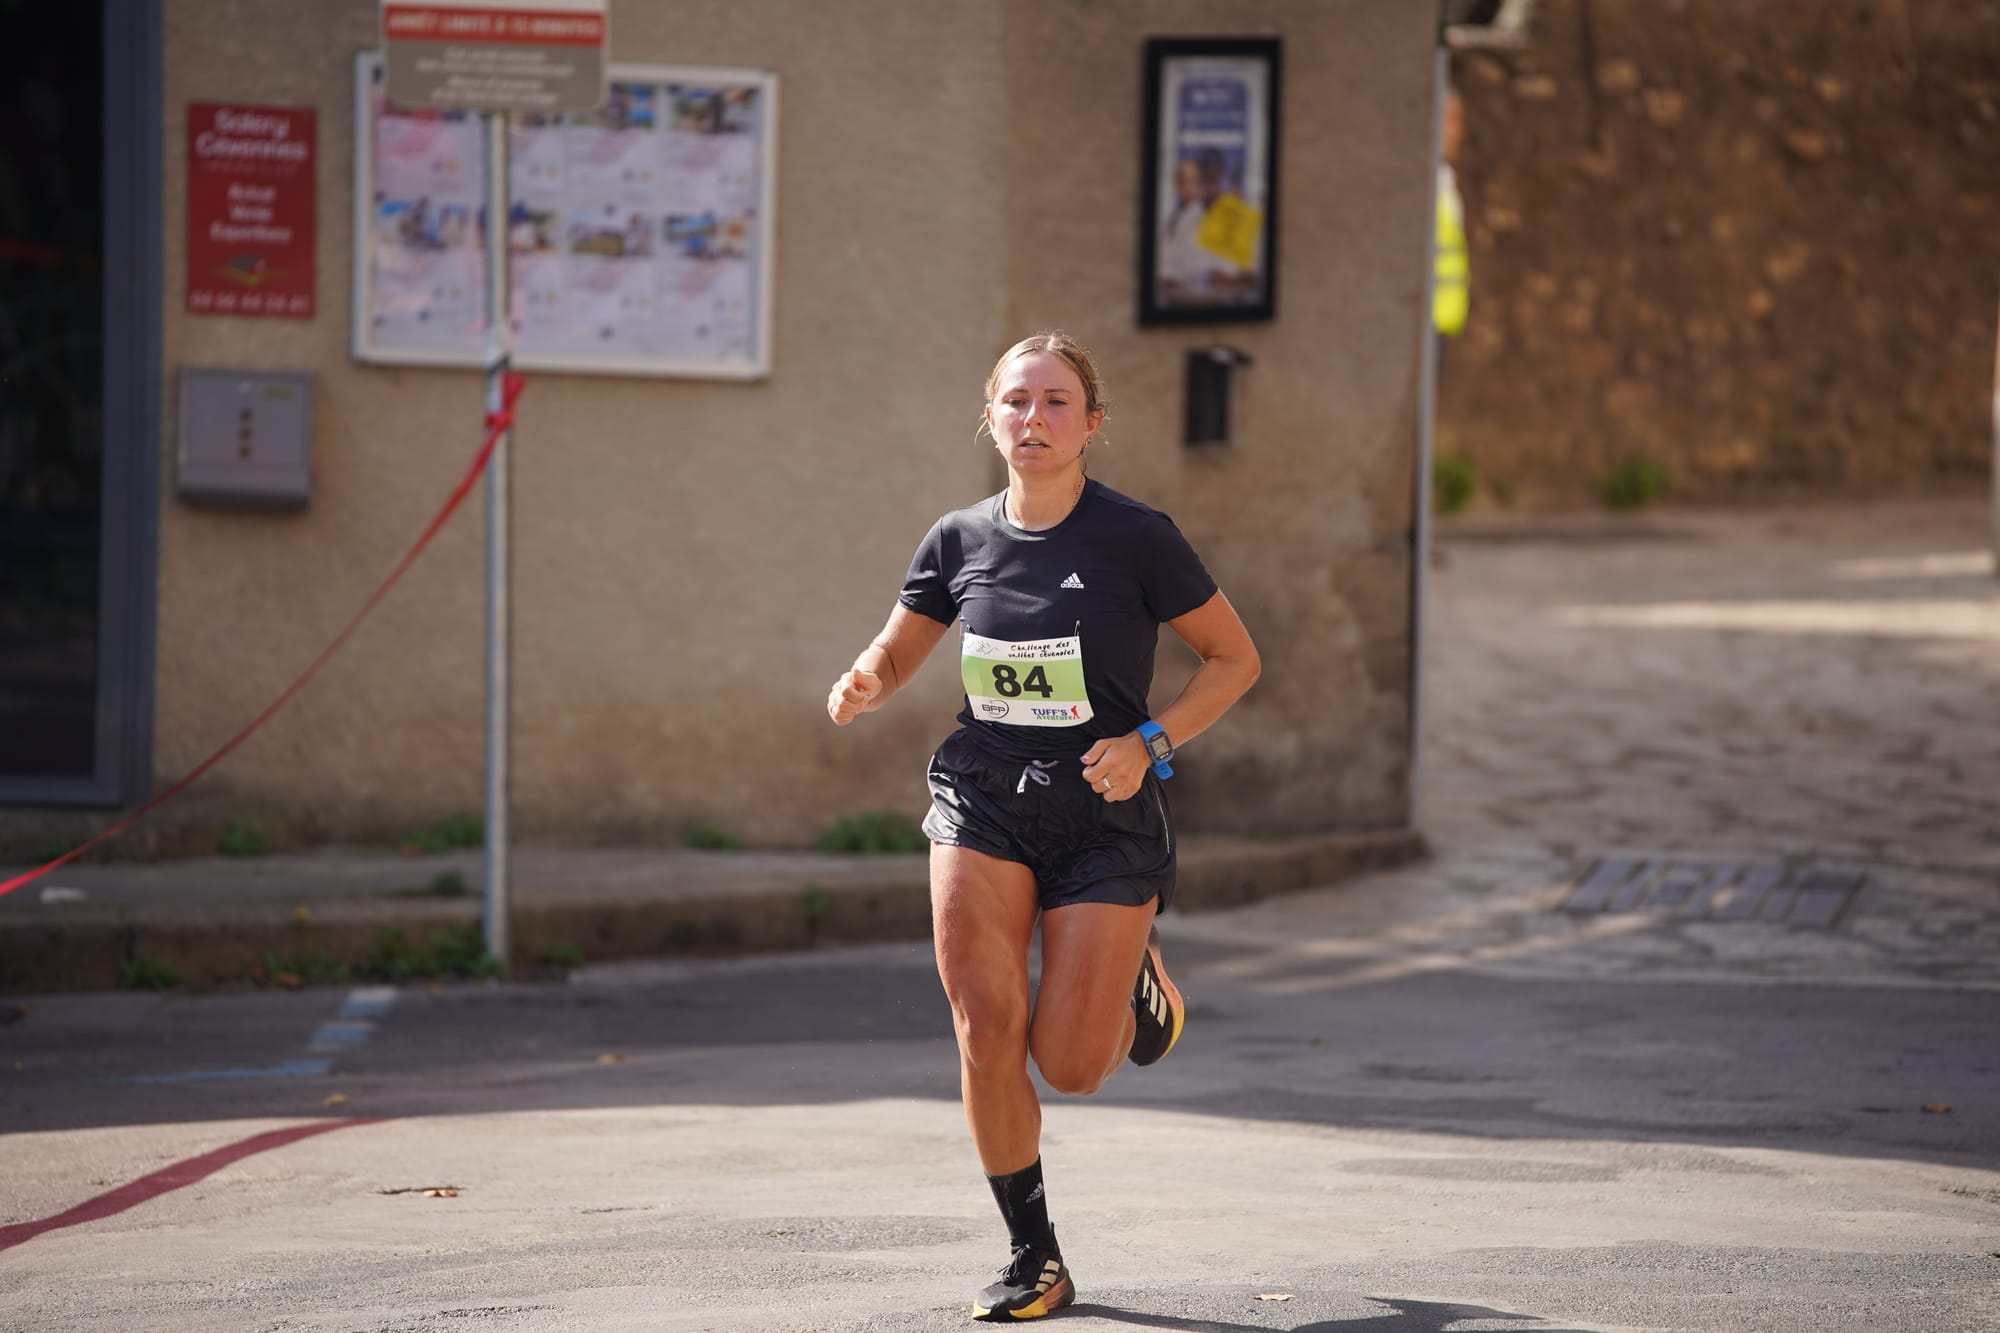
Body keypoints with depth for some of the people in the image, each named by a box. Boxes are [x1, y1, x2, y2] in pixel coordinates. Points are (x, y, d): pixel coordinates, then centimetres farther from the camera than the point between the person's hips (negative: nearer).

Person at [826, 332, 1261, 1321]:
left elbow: (1235, 658, -1)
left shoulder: (1135, 538, -10)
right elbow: (894, 656, 14)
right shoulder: (960, 541, 1)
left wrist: (1149, 744, -15)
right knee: (986, 1027, -13)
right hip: (984, 802, 3)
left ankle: (1136, 984, 32)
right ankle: (1033, 1258, 4)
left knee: (1068, 1065, -5)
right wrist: (861, 685, -9)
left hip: (1104, 814, -3)